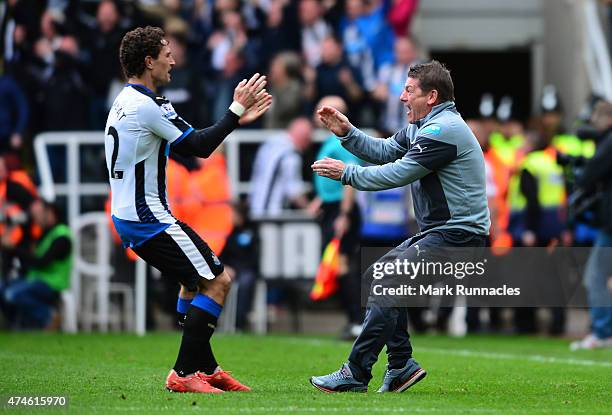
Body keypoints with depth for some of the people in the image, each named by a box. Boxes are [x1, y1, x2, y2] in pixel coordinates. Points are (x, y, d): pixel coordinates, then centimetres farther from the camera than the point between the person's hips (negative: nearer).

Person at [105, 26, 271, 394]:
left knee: (195, 279, 23)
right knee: (218, 280, -7)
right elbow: (201, 146, -15)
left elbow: (189, 140, 17)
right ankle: (184, 373, -7)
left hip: (127, 217, 11)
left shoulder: (125, 102, 13)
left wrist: (236, 118, 14)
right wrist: (237, 110, -6)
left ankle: (207, 369, 25)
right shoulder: (147, 105, -19)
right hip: (149, 217, -10)